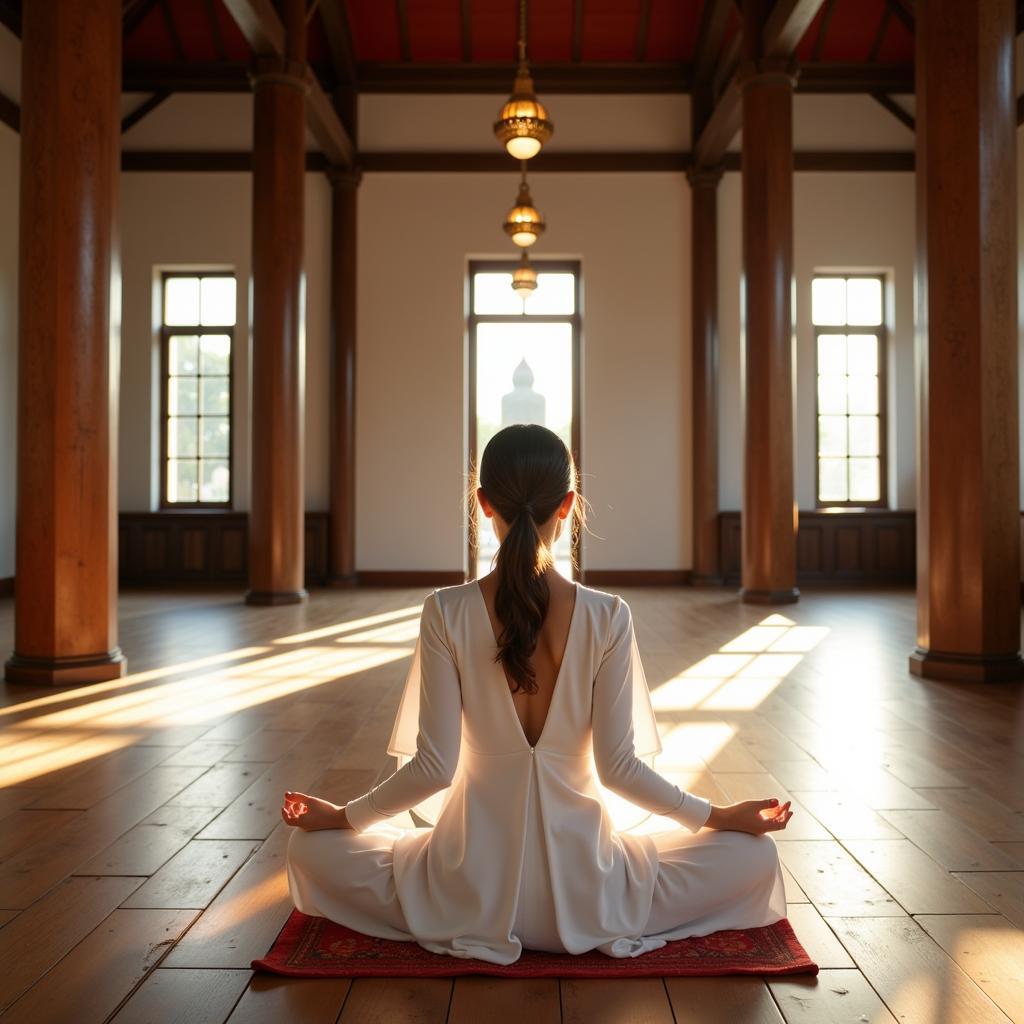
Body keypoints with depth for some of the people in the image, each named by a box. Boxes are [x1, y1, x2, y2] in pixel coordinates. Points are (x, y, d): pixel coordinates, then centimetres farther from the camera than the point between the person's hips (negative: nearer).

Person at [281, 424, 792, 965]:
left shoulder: (446, 612, -13)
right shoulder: (608, 617, -13)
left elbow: (434, 767, -11)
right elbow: (618, 767, -10)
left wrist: (344, 816, 7)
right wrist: (719, 815, 6)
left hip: (471, 889, 0)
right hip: (581, 887, 1)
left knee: (312, 848, 22)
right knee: (756, 857, 19)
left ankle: (474, 925, 14)